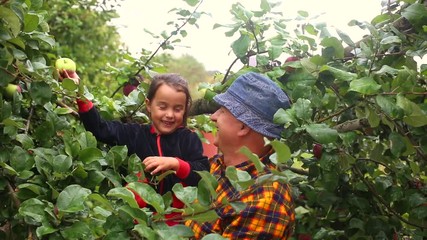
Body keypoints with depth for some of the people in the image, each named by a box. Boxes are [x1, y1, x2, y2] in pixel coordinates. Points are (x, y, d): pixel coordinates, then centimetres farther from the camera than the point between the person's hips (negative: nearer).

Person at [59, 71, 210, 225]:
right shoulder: (136, 134, 8)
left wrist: (175, 164, -19)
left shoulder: (190, 139, 3)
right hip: (138, 217, 2)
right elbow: (99, 128, 7)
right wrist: (79, 93, -2)